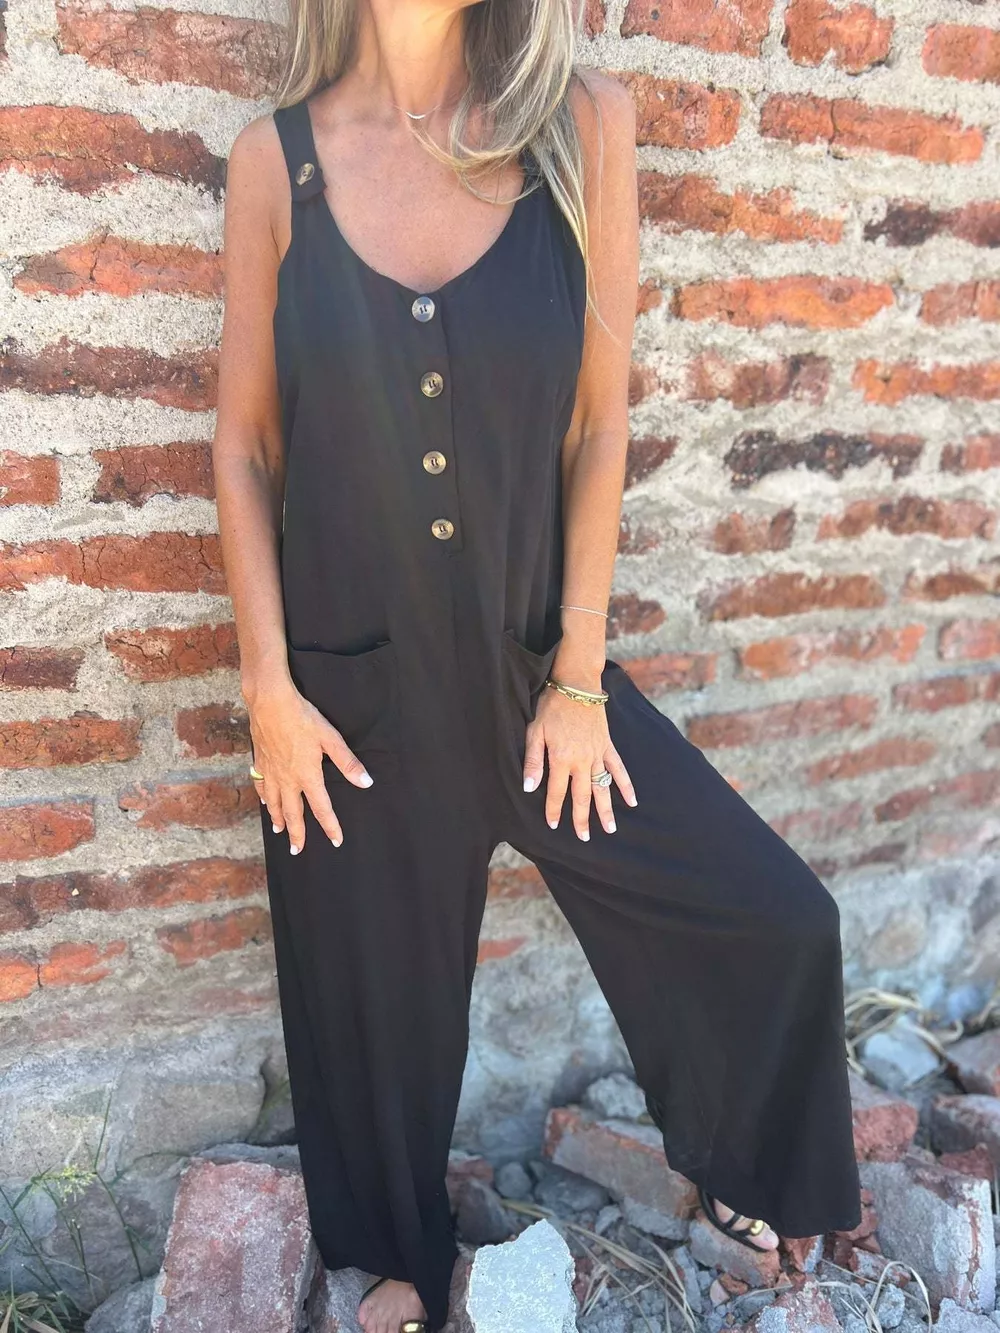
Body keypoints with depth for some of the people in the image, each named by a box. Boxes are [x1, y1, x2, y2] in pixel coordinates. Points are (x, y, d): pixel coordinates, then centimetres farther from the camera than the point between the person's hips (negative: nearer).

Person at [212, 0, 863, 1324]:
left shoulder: (583, 127, -4)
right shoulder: (279, 158, -4)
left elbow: (599, 427, -5)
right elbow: (244, 447, -2)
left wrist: (580, 678, -5)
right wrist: (269, 689, -6)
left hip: (530, 661, 1)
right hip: (351, 682, 0)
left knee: (777, 921, 5)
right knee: (373, 995, 17)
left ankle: (736, 1164, 39)